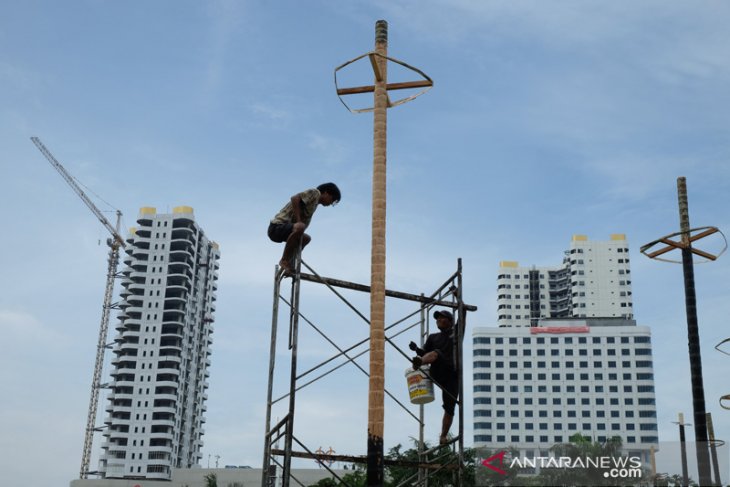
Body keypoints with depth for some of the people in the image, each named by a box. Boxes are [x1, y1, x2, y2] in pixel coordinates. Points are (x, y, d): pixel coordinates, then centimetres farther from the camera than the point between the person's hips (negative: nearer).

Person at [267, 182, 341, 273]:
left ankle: (289, 262, 19)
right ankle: (284, 260, -22)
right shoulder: (315, 193, -5)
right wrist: (298, 221, -21)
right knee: (299, 227, -37)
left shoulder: (314, 204, 21)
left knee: (306, 238, 29)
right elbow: (294, 199, -20)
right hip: (278, 227, -10)